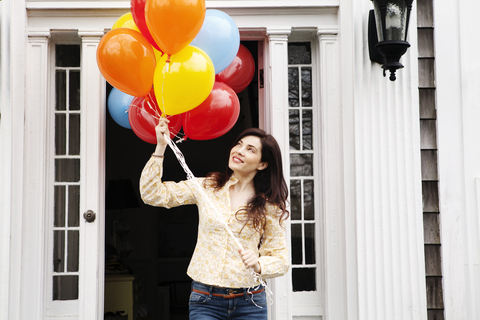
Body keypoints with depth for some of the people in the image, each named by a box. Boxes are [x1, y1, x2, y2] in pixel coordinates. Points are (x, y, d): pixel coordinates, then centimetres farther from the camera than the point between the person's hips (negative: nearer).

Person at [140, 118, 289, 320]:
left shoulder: (269, 207, 3)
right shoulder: (206, 187, 4)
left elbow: (280, 259, 3)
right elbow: (152, 195, -2)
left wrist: (258, 265, -19)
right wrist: (161, 147, -8)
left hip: (248, 303, 0)